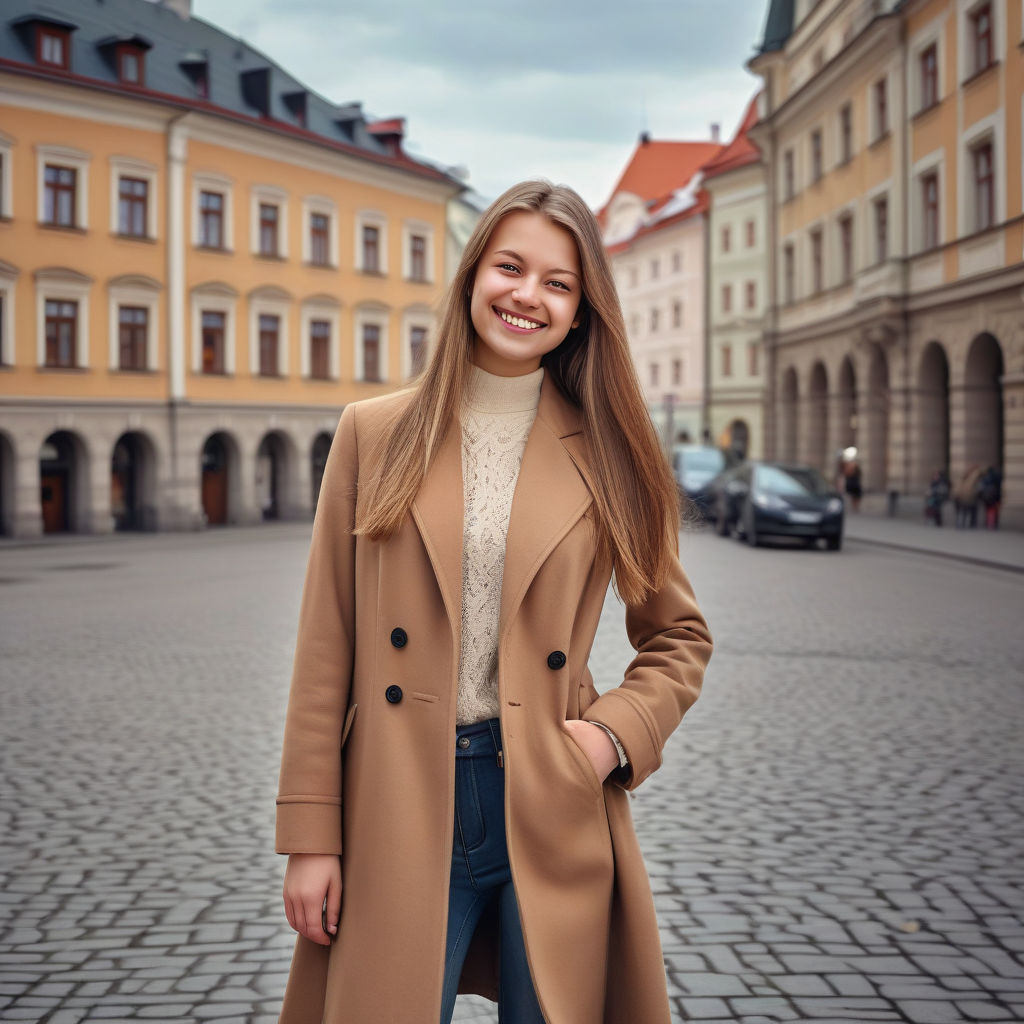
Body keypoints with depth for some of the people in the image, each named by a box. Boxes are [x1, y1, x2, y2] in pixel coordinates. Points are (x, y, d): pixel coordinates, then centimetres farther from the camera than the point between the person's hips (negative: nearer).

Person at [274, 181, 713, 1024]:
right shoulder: (373, 434, 3)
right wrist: (310, 837, -2)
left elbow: (680, 636, 14)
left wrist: (617, 734, -5)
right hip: (398, 818, 0)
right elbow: (326, 650, 2)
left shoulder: (607, 454, 4)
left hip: (552, 816, 1)